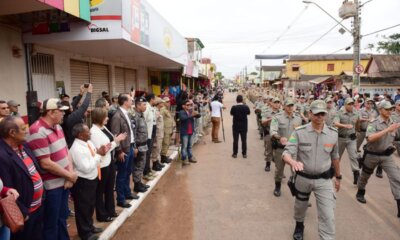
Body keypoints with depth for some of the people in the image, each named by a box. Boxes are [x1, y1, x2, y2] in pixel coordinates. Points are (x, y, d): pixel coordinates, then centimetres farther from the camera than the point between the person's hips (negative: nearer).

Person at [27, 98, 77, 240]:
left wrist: (70, 174, -6)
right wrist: (70, 175, -13)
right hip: (51, 186, -8)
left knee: (62, 218, 24)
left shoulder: (57, 127, 6)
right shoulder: (38, 132, -21)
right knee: (51, 224, 11)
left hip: (64, 182, 8)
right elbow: (46, 164, -24)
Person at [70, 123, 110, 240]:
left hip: (91, 179, 9)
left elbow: (93, 159, 9)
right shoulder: (77, 149, -26)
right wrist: (99, 154, -23)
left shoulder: (88, 142, 1)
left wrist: (101, 151, -10)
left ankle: (89, 226, 46)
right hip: (82, 182, -9)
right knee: (83, 208, 11)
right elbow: (86, 168, -28)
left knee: (90, 205, 25)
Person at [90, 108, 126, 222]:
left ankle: (110, 210, 37)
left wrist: (117, 139, -5)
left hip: (110, 162, 9)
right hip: (102, 164, -9)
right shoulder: (94, 132, -20)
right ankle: (102, 215, 24)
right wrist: (115, 141, -22)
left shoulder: (104, 128, 6)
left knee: (110, 188, 21)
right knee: (100, 190, 9)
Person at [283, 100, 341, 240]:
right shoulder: (299, 132, -14)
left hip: (323, 180, 0)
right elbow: (286, 153, -20)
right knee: (300, 206, 23)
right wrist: (293, 162, -43)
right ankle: (299, 225, 54)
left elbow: (335, 157, 9)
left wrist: (338, 177, 16)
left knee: (328, 216, -5)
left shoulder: (333, 134, -5)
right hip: (303, 178, 0)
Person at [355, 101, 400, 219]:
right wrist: (387, 130, -35)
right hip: (372, 155, -3)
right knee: (365, 175, 16)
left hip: (387, 156, 3)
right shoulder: (374, 123, -16)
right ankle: (360, 193, 42)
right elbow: (370, 138, -32)